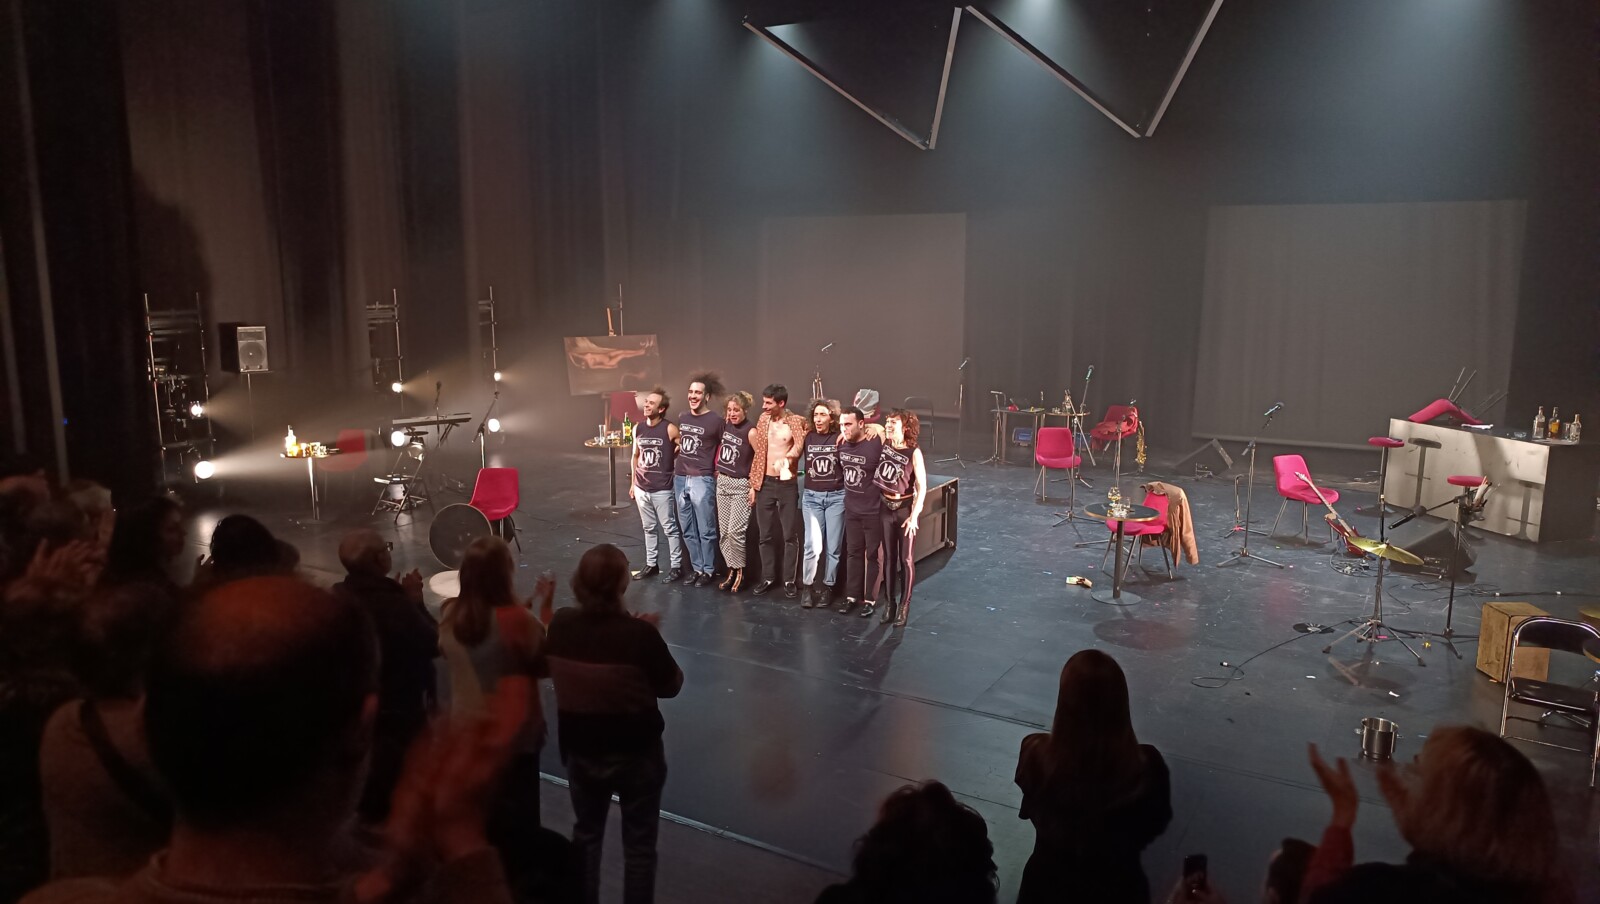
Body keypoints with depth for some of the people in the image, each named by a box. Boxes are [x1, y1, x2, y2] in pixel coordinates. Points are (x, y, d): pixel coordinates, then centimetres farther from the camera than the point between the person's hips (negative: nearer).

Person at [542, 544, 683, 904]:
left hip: (580, 750, 4)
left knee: (586, 834, 26)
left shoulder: (560, 625, -14)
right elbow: (671, 686, -12)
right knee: (639, 843, 16)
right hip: (636, 753, -4)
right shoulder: (639, 634, -27)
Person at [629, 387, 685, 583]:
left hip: (662, 489, -5)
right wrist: (633, 483, 16)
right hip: (641, 488, 6)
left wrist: (676, 474, -5)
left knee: (669, 528, 2)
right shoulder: (637, 428, 5)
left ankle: (677, 566, 11)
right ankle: (651, 564, 26)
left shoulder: (670, 429, -12)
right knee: (649, 528, 15)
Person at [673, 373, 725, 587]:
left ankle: (708, 570, 12)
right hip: (680, 479, 6)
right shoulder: (682, 418, 10)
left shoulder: (716, 420, -8)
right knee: (687, 529, 12)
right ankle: (696, 567, 23)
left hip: (702, 480, -6)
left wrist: (717, 472, 0)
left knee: (705, 530, 1)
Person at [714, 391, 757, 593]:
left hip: (741, 485, -7)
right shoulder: (725, 425, 3)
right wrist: (717, 468, 13)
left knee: (735, 531, -11)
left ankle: (740, 572, 5)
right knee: (723, 532, 8)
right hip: (722, 482, 7)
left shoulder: (750, 431, -16)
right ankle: (731, 570, 17)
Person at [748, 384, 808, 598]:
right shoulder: (763, 420, 7)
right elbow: (758, 453, 11)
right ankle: (768, 577, 20)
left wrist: (787, 458, -37)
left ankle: (789, 579, 11)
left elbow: (799, 447, -18)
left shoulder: (796, 421, -6)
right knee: (766, 534, 9)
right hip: (765, 484, 4)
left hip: (787, 484, -4)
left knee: (790, 535, 1)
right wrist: (753, 484, 10)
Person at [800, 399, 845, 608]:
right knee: (812, 545, -8)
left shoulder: (840, 439, -5)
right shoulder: (808, 438, 3)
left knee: (833, 546, 4)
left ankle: (828, 587, 17)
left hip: (836, 497, -1)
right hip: (811, 496, 1)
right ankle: (808, 588, 4)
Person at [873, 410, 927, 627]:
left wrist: (914, 516, -17)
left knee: (906, 559, 4)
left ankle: (904, 606, 14)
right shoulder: (884, 443, -3)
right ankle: (890, 603, 21)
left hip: (906, 509, -4)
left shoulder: (914, 452, -15)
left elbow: (922, 486, -14)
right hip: (886, 508, 4)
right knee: (889, 558, 11)